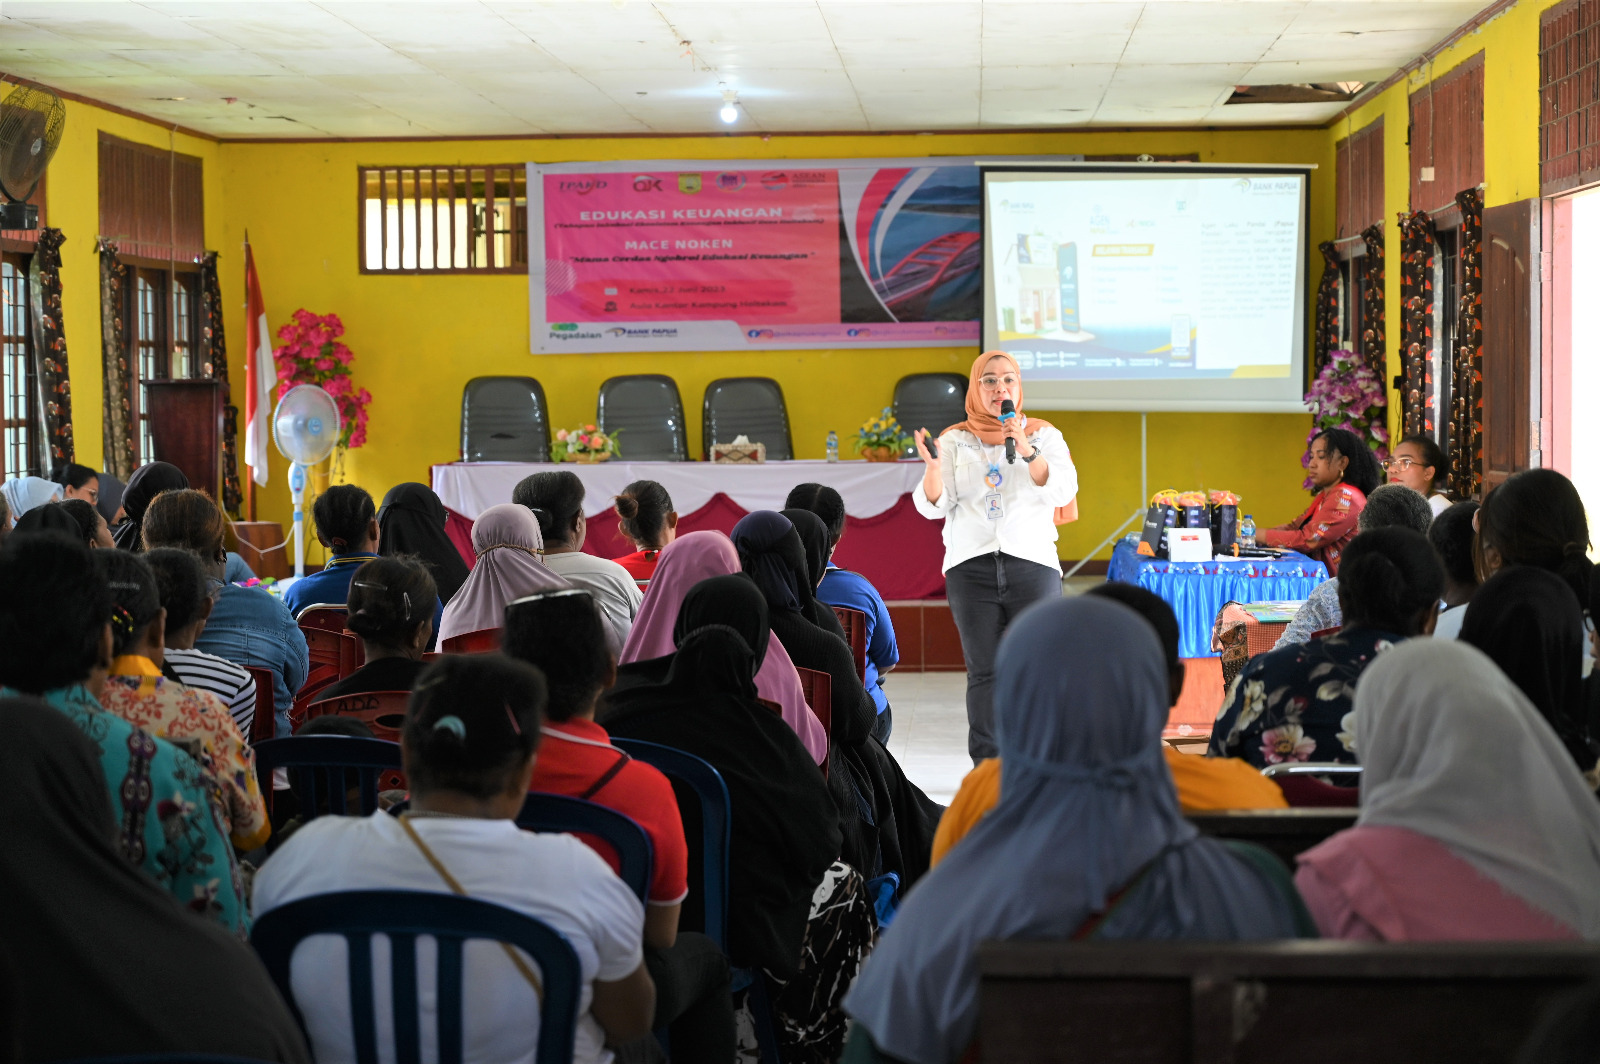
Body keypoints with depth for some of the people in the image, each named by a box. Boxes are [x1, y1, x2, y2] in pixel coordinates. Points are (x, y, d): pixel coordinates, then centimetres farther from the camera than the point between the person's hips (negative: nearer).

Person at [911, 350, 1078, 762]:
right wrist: (934, 466, -14)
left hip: (1032, 562, 0)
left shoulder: (1043, 435, 12)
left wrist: (1026, 449, -16)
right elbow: (933, 506, 5)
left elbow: (1062, 491, -4)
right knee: (983, 672, -3)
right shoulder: (955, 441, 13)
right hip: (971, 566, 1)